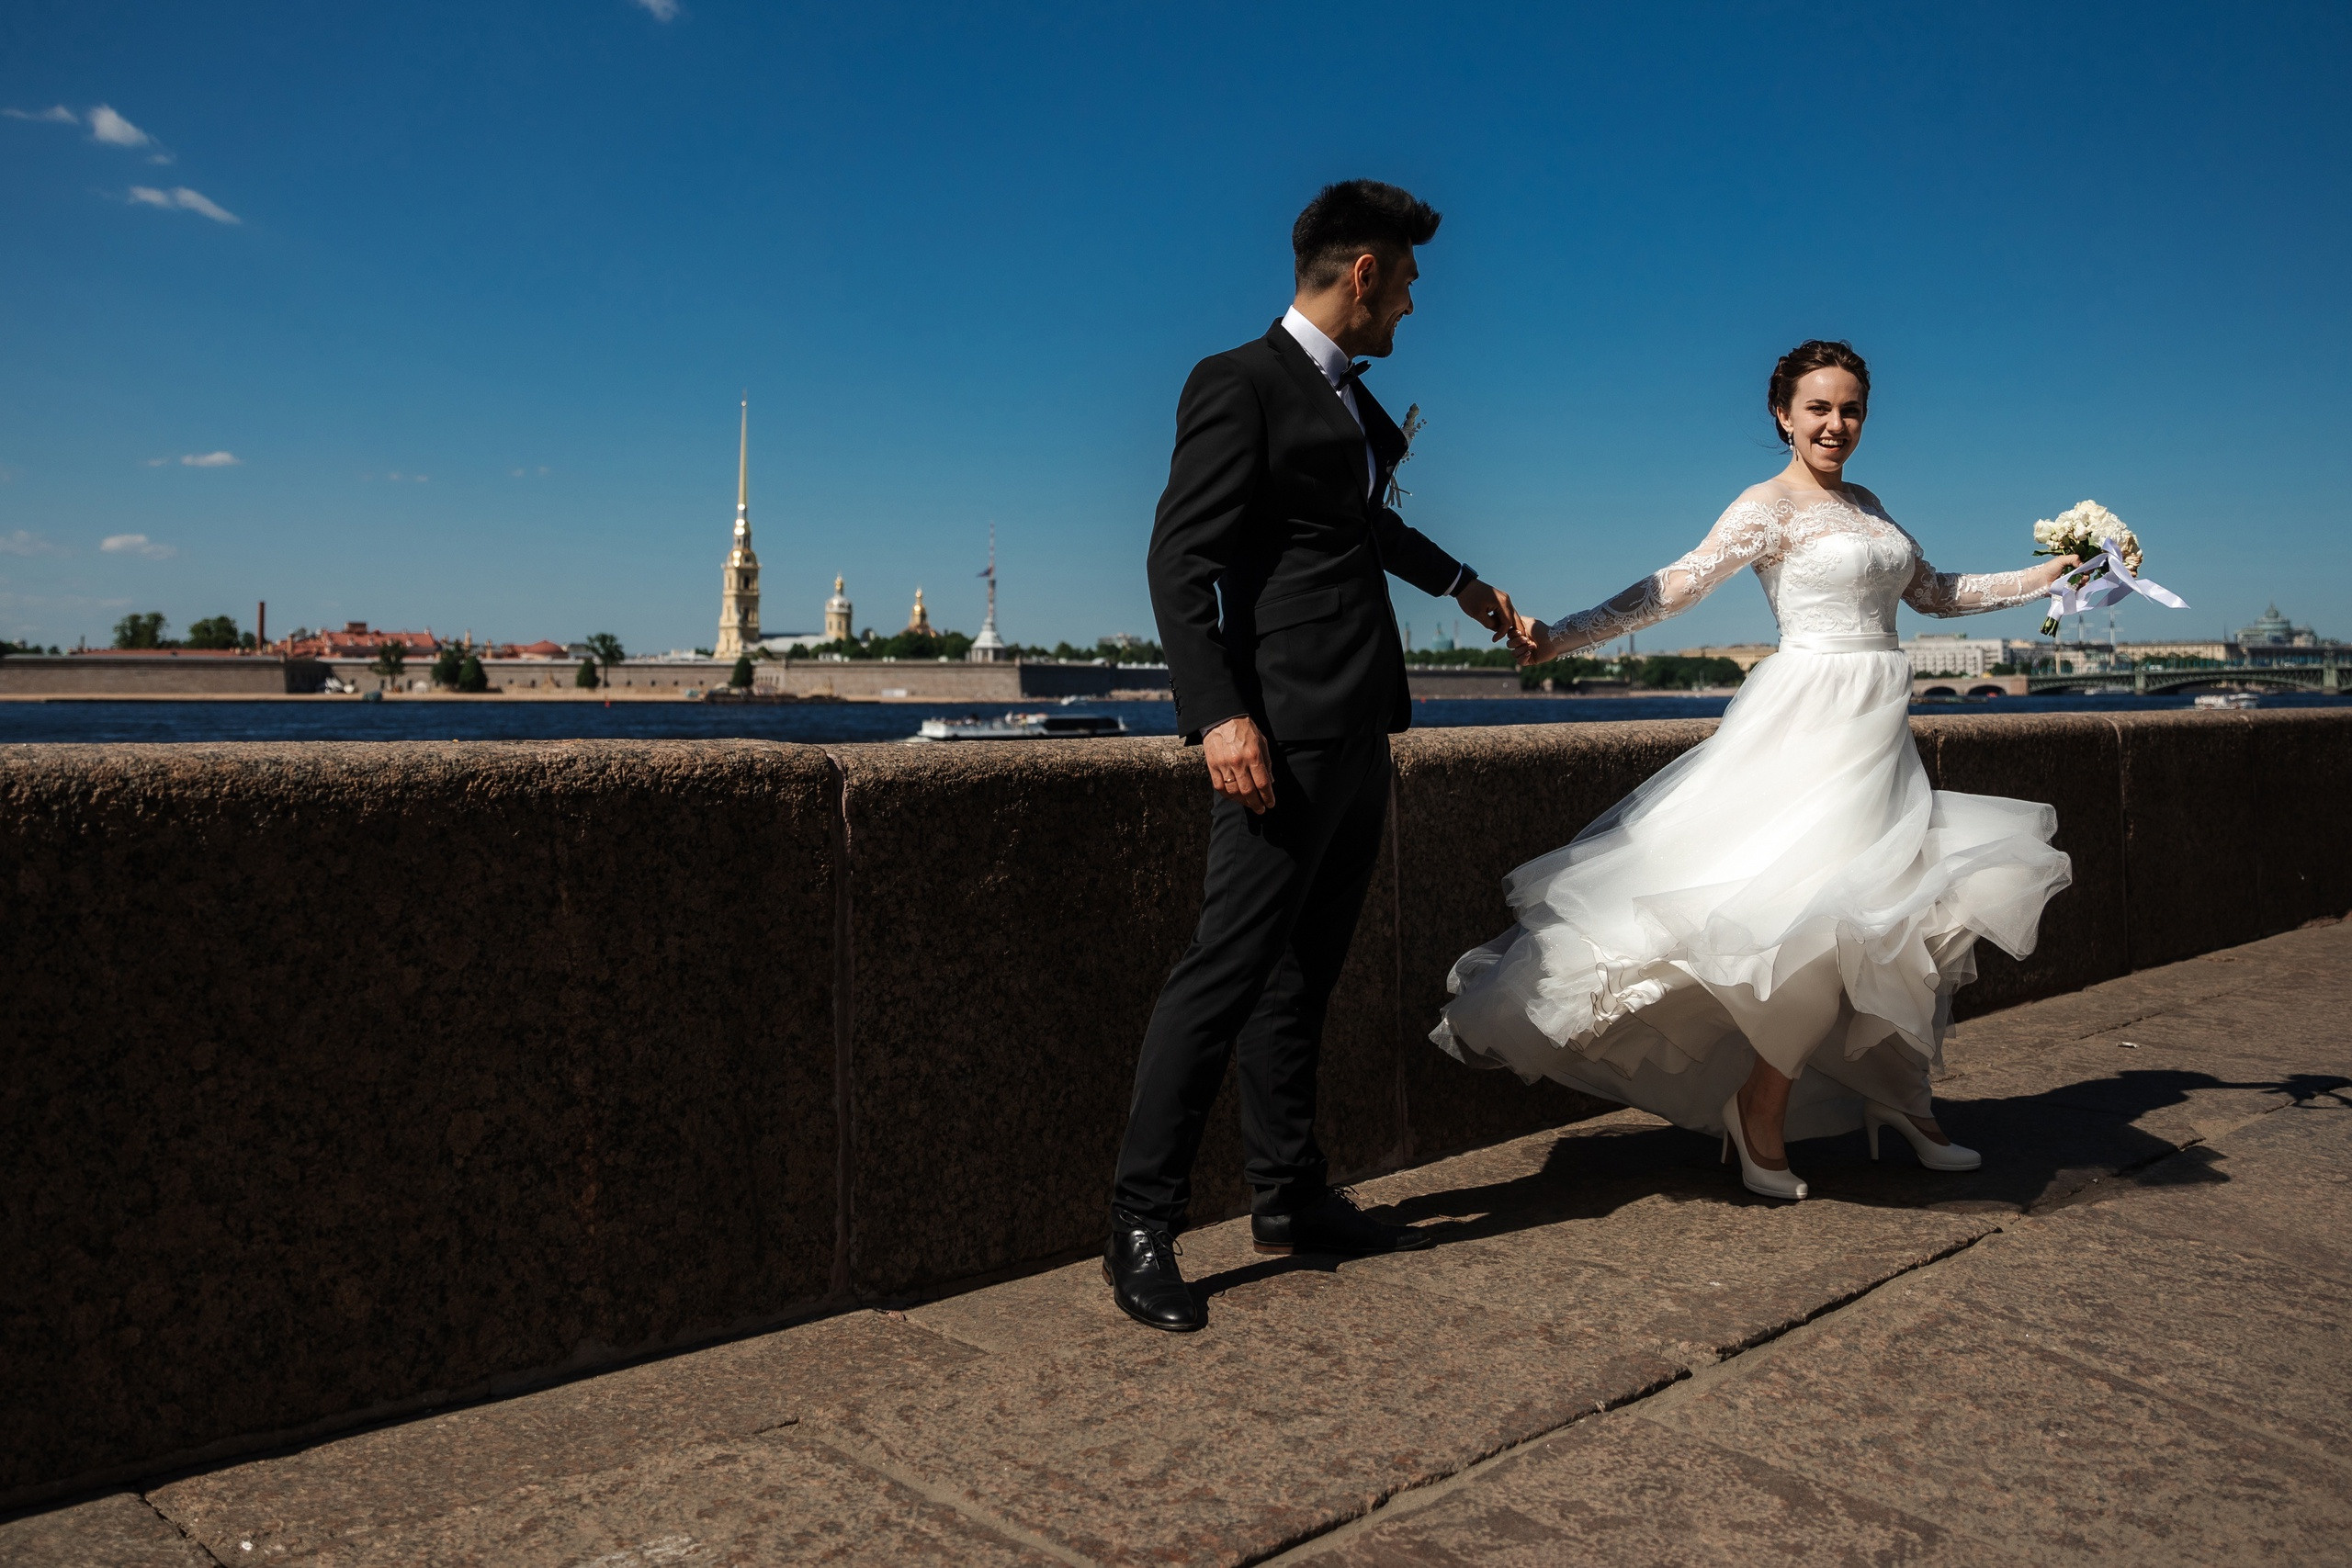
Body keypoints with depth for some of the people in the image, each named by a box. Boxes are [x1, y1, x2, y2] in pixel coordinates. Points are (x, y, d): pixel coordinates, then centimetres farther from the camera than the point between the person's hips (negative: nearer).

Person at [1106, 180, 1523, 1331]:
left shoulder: (1351, 395, 20)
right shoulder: (1239, 384, -6)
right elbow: (1181, 558, -14)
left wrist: (1461, 584, 51)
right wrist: (1217, 714, -25)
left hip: (1359, 735, 9)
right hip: (1285, 734, -9)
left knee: (1305, 974, 12)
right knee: (1228, 968, -10)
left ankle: (1290, 1199, 21)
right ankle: (1142, 1228, -2)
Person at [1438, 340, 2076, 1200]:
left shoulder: (1866, 506, 17)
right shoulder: (1768, 507, -5)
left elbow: (1934, 592, 26)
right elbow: (1674, 586, -14)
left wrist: (2050, 574, 26)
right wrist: (1557, 637, -25)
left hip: (1876, 727, 8)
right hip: (1812, 720, -8)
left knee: (1900, 907, 8)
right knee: (1829, 914, -13)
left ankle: (1897, 1092, 24)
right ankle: (1760, 1106, 2)